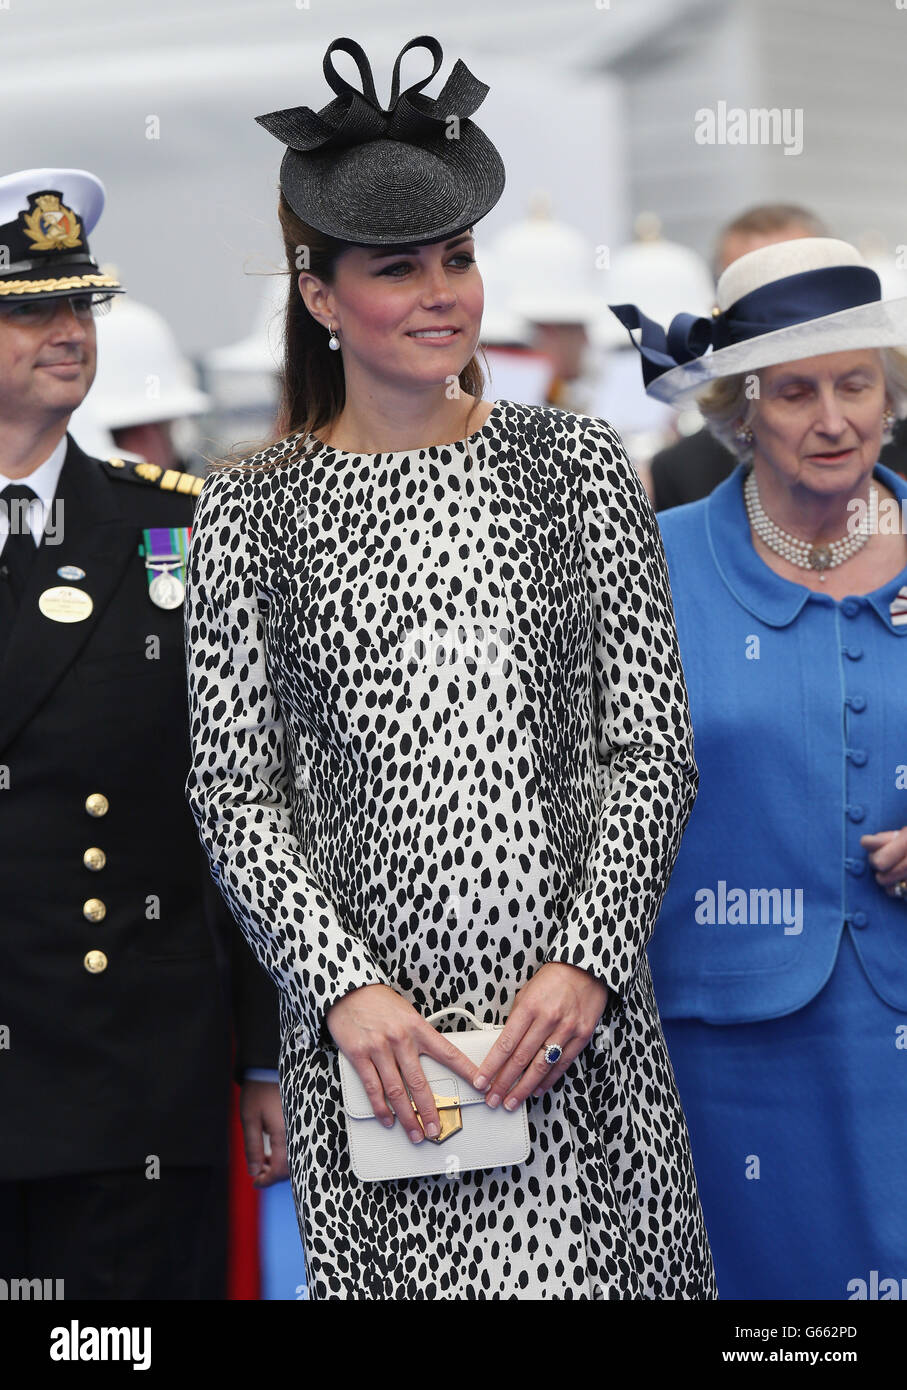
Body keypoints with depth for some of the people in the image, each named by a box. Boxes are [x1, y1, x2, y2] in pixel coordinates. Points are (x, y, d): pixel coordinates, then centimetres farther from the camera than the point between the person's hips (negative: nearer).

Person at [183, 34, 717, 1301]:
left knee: (592, 1269, -1)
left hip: (576, 1005, 1)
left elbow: (655, 749, 4)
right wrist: (345, 984, -11)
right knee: (388, 1266, 3)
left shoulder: (574, 463, 6)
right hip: (366, 1021, 0)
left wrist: (589, 960, -8)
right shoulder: (252, 510, 4)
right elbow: (234, 790, 1)